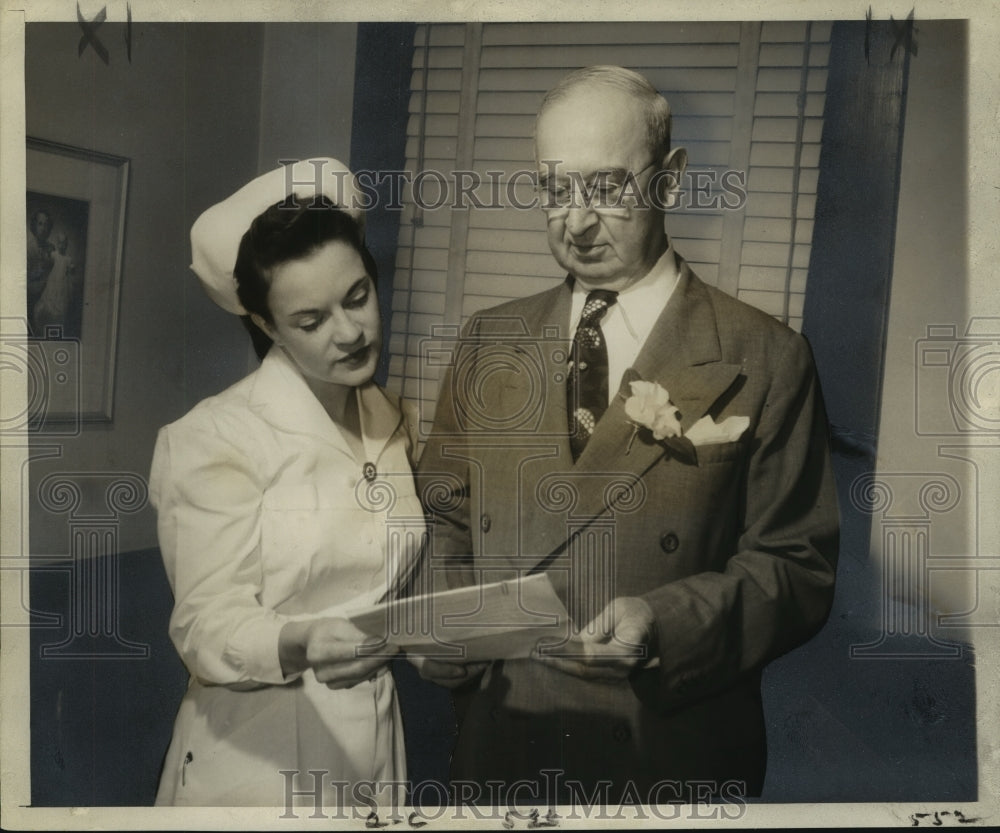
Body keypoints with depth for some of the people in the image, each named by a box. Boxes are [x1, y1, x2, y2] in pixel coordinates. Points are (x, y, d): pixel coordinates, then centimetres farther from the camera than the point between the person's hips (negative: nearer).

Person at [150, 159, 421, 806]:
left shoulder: (394, 421, 3)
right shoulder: (213, 439, -15)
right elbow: (207, 623, -19)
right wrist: (301, 646, -36)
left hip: (375, 747, 5)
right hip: (257, 757, -5)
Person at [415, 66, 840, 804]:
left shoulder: (762, 360, -7)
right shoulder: (489, 343, 4)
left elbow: (797, 569, -7)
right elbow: (445, 520, 9)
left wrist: (665, 622, -22)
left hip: (670, 762, -3)